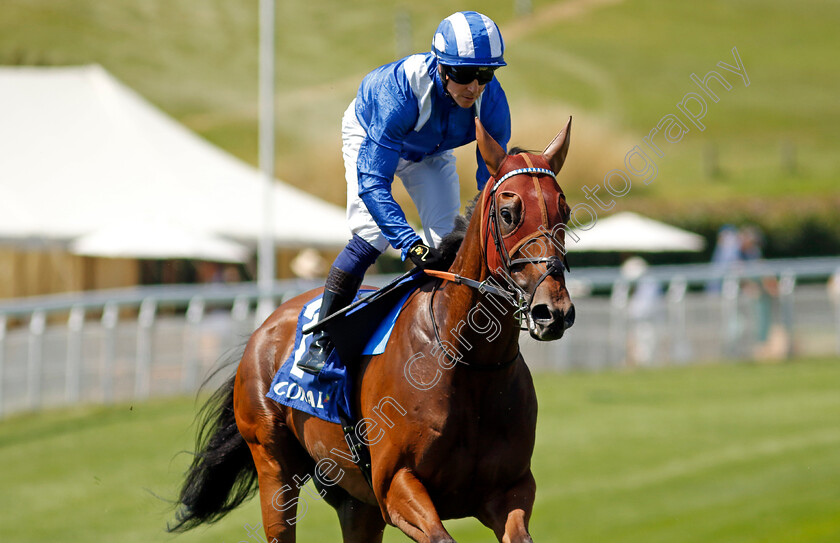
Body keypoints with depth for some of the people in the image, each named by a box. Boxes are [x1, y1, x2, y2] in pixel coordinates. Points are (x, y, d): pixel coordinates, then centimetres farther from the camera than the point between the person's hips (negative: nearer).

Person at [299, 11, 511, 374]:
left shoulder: (492, 102, -33)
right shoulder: (400, 92, -46)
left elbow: (491, 181, -22)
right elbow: (372, 181, -47)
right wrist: (410, 243, -57)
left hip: (431, 151, 4)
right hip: (369, 135, -4)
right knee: (372, 236, -19)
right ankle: (321, 339, -7)